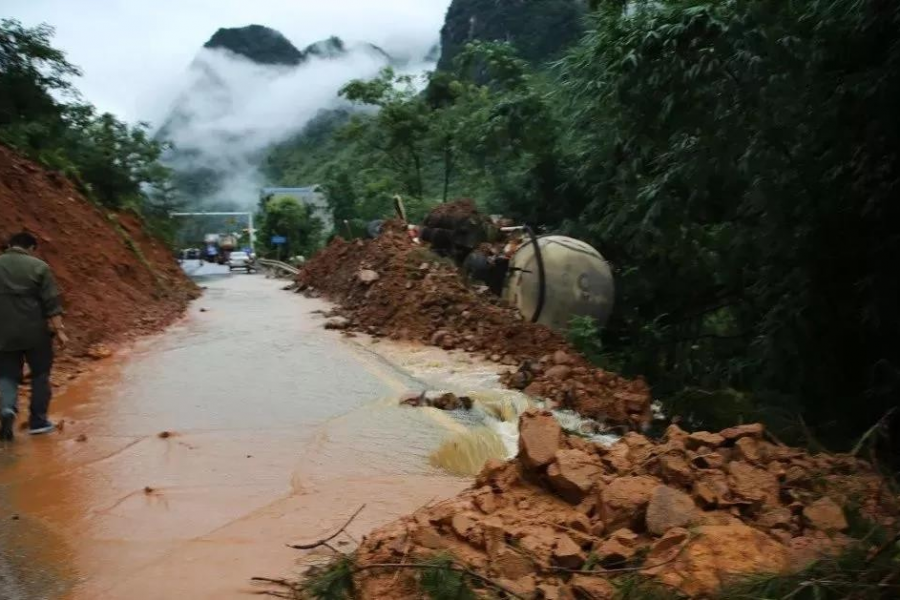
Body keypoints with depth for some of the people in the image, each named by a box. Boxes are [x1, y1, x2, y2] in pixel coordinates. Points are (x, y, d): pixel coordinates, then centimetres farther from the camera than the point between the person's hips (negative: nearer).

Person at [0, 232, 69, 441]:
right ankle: (37, 420, 13)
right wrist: (59, 329, -9)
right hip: (35, 331, -2)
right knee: (40, 374, 11)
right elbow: (51, 303, -10)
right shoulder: (38, 266, -5)